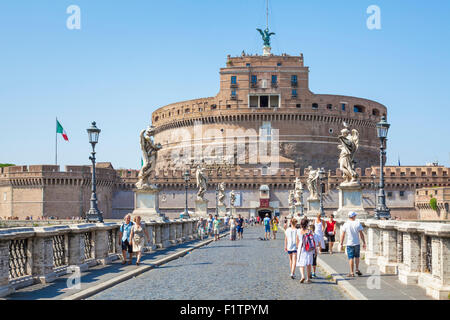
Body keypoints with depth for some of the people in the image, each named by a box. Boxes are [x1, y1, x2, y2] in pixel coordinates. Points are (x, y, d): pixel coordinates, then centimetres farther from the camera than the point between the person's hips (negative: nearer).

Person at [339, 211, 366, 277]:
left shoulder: (345, 224, -3)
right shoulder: (358, 223, -2)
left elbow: (342, 235, -3)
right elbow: (361, 234, -2)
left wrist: (341, 244, 2)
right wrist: (364, 243, 4)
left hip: (349, 244, -1)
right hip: (357, 243, 1)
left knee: (351, 258, 1)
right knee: (357, 256, 19)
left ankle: (351, 272, 2)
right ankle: (357, 269, 15)